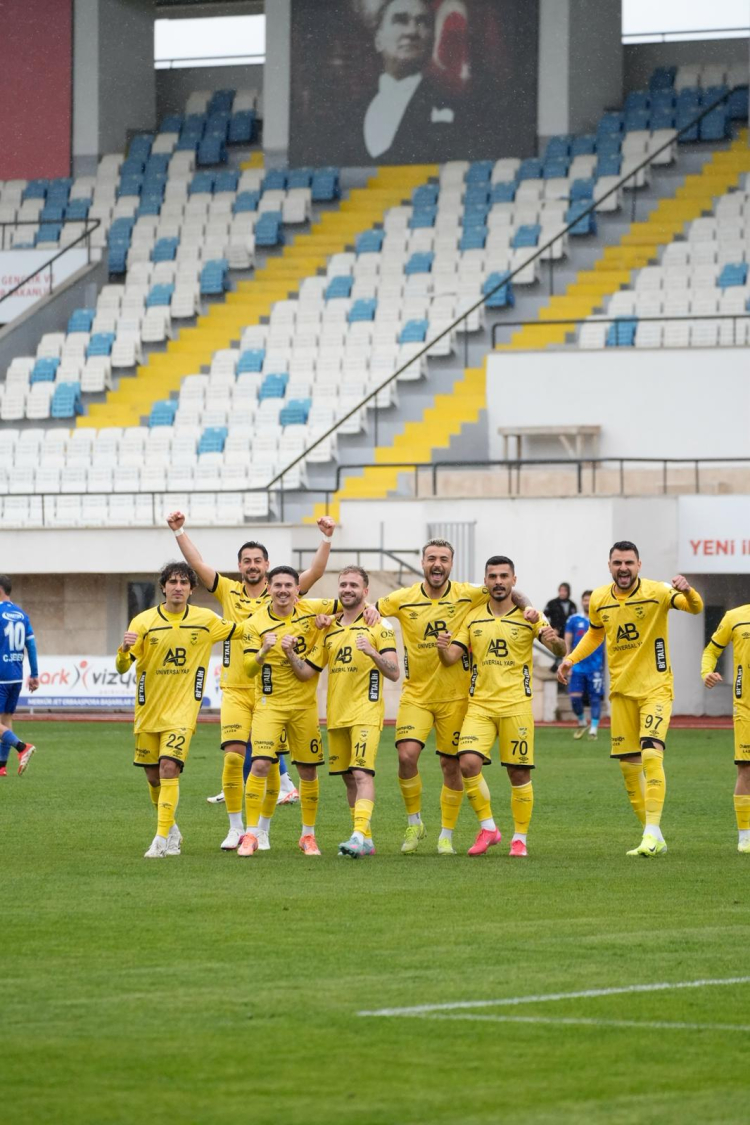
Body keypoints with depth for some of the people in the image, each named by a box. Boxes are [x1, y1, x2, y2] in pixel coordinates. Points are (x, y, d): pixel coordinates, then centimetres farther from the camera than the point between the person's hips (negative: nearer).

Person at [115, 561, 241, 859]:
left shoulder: (205, 620, 0)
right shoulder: (144, 621, -4)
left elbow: (239, 631, 19)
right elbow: (121, 667, -7)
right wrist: (124, 649, -29)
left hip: (182, 709, -2)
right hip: (148, 709, 2)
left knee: (169, 767, -18)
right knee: (153, 774, 10)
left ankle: (162, 839, -18)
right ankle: (171, 829, 33)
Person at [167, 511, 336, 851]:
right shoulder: (229, 592, 6)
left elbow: (315, 572, -7)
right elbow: (197, 563, 0)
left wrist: (326, 539, -20)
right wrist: (179, 532, -10)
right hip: (235, 691, 0)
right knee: (233, 756, -9)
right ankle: (235, 828, 0)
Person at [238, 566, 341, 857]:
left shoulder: (312, 610, -3)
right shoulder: (255, 624, -8)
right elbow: (249, 669, -13)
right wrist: (264, 651, -32)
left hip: (304, 704, 2)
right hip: (269, 703, -2)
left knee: (308, 771, 7)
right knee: (261, 765, -16)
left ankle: (308, 835, 22)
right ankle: (252, 834, -8)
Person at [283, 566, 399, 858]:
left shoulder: (378, 626, -2)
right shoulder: (329, 629, 15)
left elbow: (393, 673, -10)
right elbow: (307, 672, 14)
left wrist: (372, 652, -27)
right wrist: (290, 655, -5)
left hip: (366, 712, -6)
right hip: (336, 714, 6)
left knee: (362, 773, -18)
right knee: (349, 777, 9)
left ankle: (359, 836, -26)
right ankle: (366, 839, 17)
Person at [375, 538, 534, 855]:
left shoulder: (467, 595, -4)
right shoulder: (403, 599, -3)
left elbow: (508, 593, 4)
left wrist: (527, 607, -15)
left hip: (454, 696, 0)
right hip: (416, 694, 0)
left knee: (451, 764, 5)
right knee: (407, 754, -17)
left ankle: (446, 835, 19)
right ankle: (414, 824, 4)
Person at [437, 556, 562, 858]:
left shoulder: (528, 616, 1)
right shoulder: (473, 617, 9)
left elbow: (559, 650, -10)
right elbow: (451, 659, 7)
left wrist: (554, 641, -34)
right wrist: (443, 649, -17)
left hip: (516, 705, -2)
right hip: (479, 705, 2)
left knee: (519, 773, 0)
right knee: (468, 763, -16)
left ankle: (520, 838, 14)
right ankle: (487, 827, -1)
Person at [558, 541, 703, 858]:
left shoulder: (656, 592, -12)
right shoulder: (599, 600, 3)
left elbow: (695, 607, -26)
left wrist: (687, 592, -48)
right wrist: (571, 659, 8)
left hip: (655, 687, -5)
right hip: (620, 690, 5)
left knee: (651, 754, -22)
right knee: (628, 765, 5)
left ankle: (653, 830, -21)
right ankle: (653, 838, 15)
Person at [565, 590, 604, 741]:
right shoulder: (573, 620, 6)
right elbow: (567, 642, 7)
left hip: (595, 666, -1)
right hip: (578, 665, 1)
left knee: (595, 698, -1)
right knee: (575, 697, -6)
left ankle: (594, 729, 7)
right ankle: (582, 723, 17)